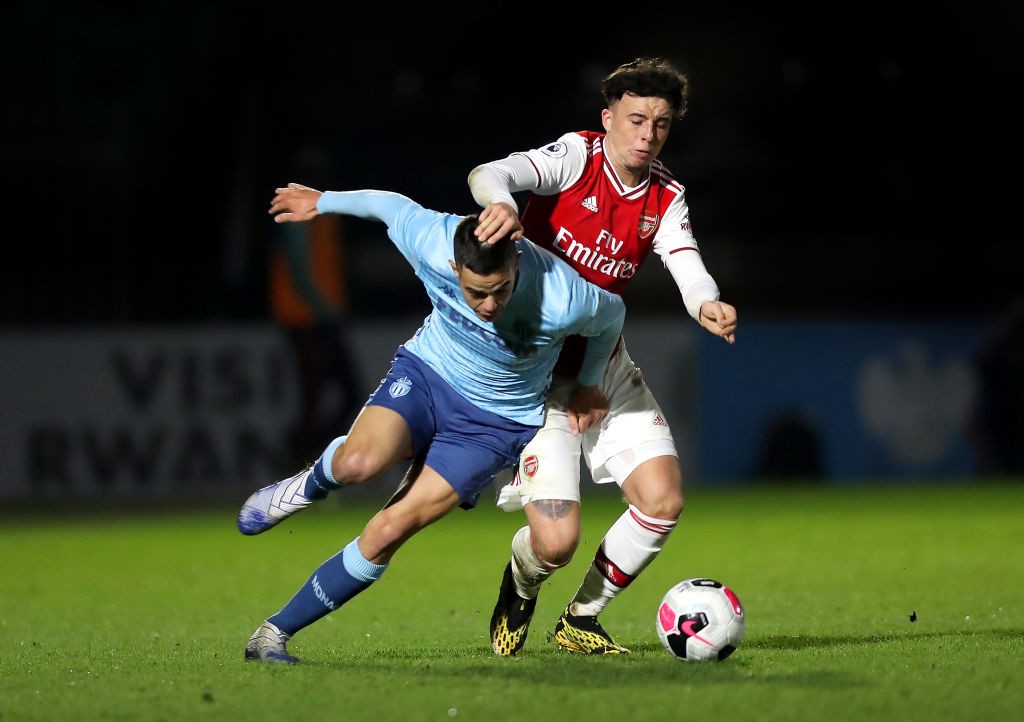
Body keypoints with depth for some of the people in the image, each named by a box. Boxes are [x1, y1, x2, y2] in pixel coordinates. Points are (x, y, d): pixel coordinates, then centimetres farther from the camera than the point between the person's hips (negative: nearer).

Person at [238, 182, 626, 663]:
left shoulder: (564, 302, -32)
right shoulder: (431, 243, -27)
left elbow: (611, 315, -7)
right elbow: (390, 205, -4)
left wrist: (588, 385, 8)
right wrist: (324, 202, 14)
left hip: (497, 422, -1)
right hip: (425, 372, 1)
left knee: (387, 532, -14)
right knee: (359, 462, -31)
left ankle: (275, 632, 0)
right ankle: (312, 485, 7)